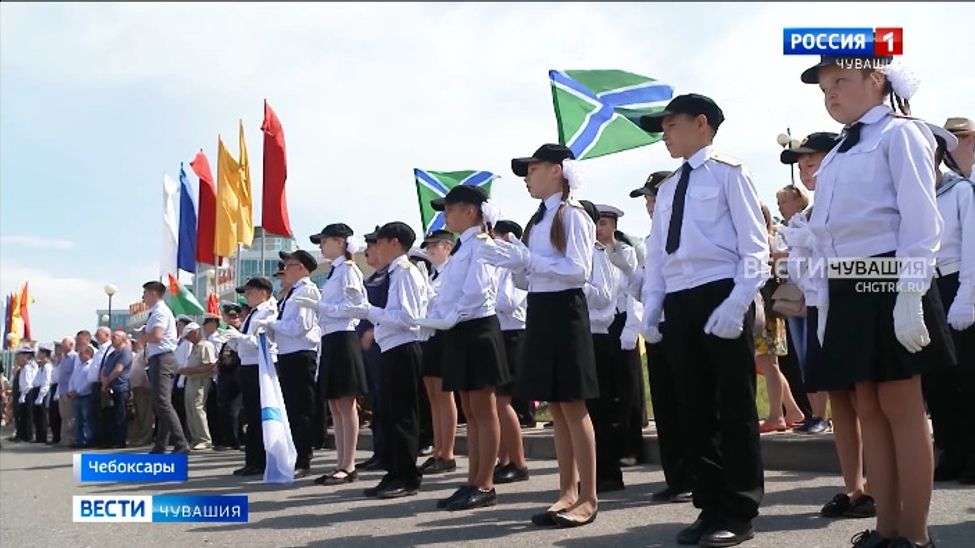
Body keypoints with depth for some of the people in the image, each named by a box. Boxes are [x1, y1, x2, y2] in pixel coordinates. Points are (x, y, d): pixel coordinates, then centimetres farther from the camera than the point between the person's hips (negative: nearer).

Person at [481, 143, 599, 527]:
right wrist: (515, 265, -4)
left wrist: (527, 259, -21)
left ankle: (588, 497, 4)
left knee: (573, 406, -4)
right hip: (539, 312, 8)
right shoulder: (537, 219, 15)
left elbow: (579, 270, -18)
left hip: (563, 311, -8)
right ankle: (568, 492, 19)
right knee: (555, 408, 11)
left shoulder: (572, 215, -8)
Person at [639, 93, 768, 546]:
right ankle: (711, 507, 20)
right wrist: (653, 309, 8)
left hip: (721, 296, -7)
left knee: (734, 408, 0)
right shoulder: (667, 189, 19)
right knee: (694, 408, 10)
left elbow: (755, 247, -6)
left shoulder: (728, 173, 0)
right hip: (680, 304, 7)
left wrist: (735, 305, -16)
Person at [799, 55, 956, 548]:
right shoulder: (836, 155, 18)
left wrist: (910, 295, -18)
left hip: (887, 279, -7)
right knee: (869, 410, 9)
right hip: (847, 287, 8)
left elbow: (921, 220, -11)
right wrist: (826, 300, 13)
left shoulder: (899, 134, -3)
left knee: (902, 410, -3)